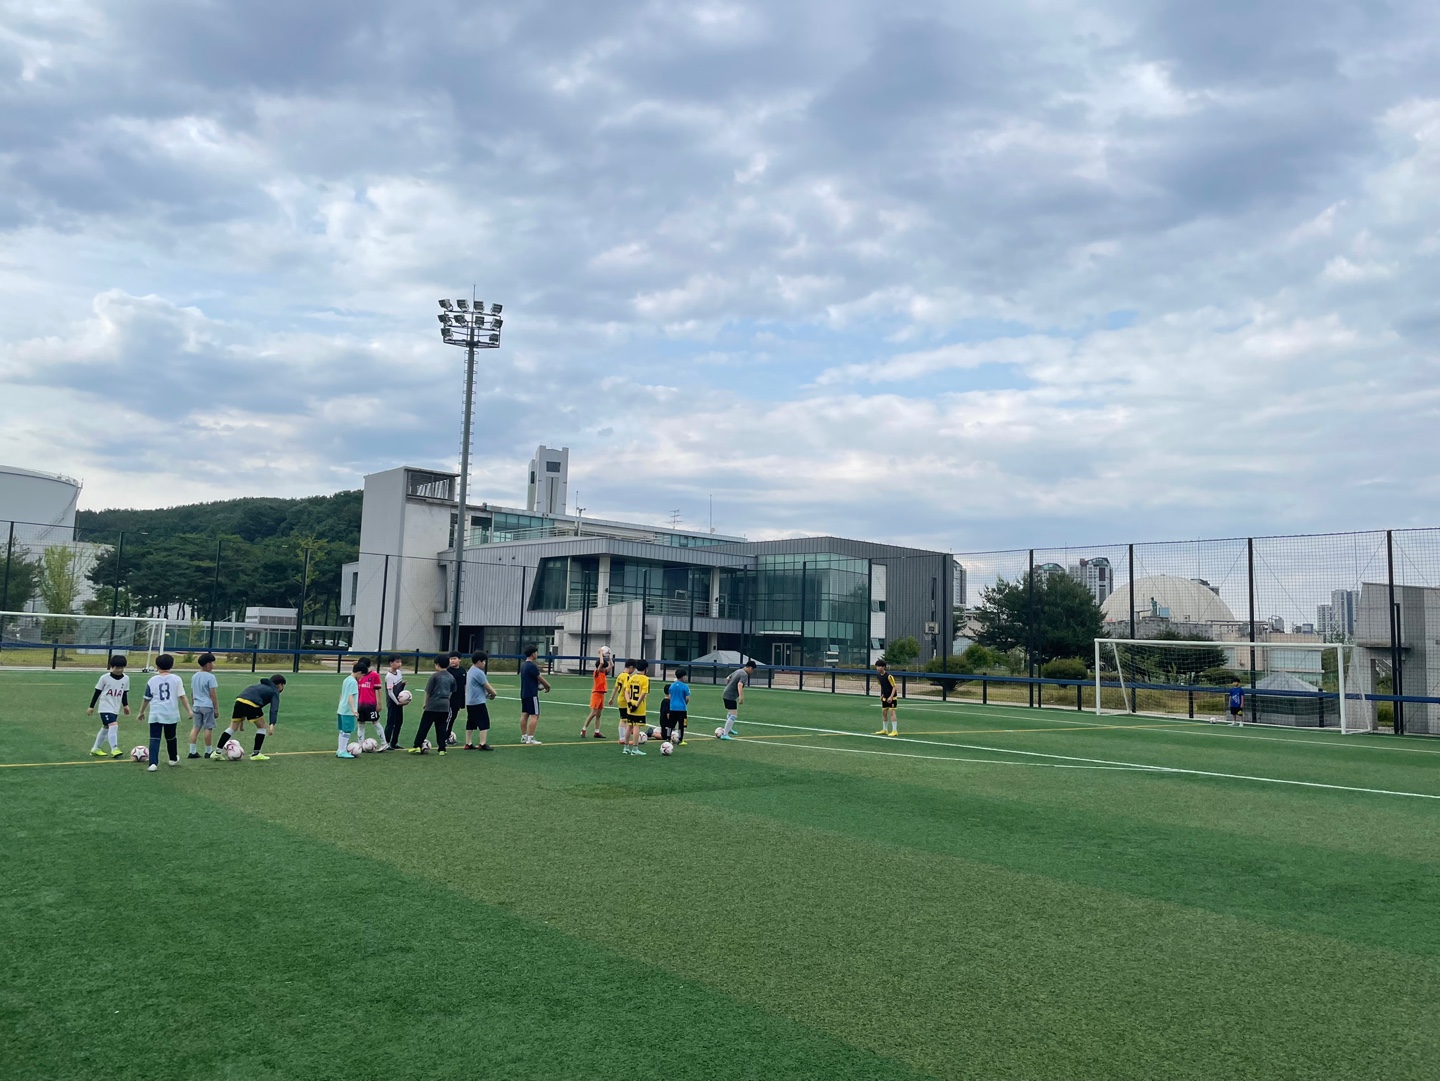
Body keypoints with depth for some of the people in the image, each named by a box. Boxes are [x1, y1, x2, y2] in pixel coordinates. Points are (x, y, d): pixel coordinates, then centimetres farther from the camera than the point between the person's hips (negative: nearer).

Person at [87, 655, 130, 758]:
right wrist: (91, 707, 0)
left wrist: (125, 705, 13)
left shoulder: (126, 679, 1)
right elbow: (97, 692, -3)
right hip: (105, 707, -6)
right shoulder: (105, 678, -11)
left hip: (115, 709, 6)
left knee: (106, 728, 16)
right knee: (114, 725, -22)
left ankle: (95, 748, 31)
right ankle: (114, 749, -22)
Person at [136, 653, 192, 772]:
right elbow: (182, 696, -5)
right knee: (171, 737, 18)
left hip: (155, 714, 0)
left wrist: (142, 712, 24)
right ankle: (173, 759, 35)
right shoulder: (176, 679, -1)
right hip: (171, 714, 0)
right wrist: (189, 710, -3)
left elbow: (146, 699, 10)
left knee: (154, 739, -1)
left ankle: (153, 763, -14)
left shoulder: (152, 680, 3)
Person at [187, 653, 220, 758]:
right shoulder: (210, 677, -11)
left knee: (196, 727, 11)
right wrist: (216, 708, -7)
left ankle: (192, 751, 8)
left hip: (196, 705, 6)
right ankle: (208, 751, 12)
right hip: (207, 706, -6)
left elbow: (192, 693, 15)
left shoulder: (194, 676, 10)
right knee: (208, 728, 3)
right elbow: (213, 694, -12)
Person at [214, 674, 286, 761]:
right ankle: (255, 754, 14)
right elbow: (274, 709, -3)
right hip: (252, 704, -6)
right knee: (262, 727, 12)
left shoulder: (260, 686, 38)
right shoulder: (274, 692, 16)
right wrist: (272, 724, -15)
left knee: (233, 728, 17)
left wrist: (242, 721, 40)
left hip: (239, 701, 6)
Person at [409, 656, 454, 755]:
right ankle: (442, 749, 5)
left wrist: (425, 703, 6)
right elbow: (452, 690, 12)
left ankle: (417, 747, 3)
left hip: (432, 706, -4)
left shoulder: (434, 675, -8)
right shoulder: (451, 677, 6)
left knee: (424, 726, 2)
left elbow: (428, 691, -6)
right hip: (445, 705, 4)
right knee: (441, 728, 8)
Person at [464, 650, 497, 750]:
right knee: (484, 723, -5)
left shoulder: (471, 671, 16)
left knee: (470, 723, 12)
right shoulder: (479, 672, -15)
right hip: (478, 702, -10)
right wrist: (493, 693, 6)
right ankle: (482, 744, -7)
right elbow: (487, 686, -12)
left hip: (469, 702, 10)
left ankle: (468, 744, 15)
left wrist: (487, 693, 9)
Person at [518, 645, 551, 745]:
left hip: (524, 694, 9)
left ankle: (524, 737, 16)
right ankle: (530, 738, -9)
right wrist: (548, 686, 5)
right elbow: (540, 678, -11)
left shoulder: (524, 665, 12)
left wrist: (540, 684, 8)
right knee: (534, 716, -7)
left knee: (524, 715, 11)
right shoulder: (532, 666, -16)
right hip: (532, 694, -9)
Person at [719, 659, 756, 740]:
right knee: (734, 715, -11)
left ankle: (728, 729, 45)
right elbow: (740, 685, -34)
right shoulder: (744, 675, -16)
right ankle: (724, 734, -14)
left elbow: (728, 678, 25)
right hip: (730, 696, -10)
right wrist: (741, 697, -43)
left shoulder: (739, 670, 12)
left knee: (731, 712, 28)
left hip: (726, 694, 10)